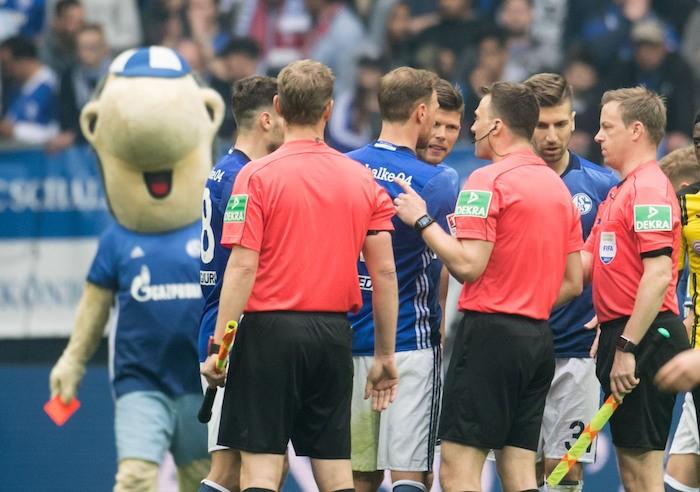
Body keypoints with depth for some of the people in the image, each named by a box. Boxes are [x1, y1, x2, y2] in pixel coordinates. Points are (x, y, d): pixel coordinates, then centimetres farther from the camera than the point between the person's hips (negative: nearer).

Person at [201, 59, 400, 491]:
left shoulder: (257, 176, -6)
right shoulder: (363, 179, 5)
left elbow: (242, 267, -12)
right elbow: (384, 272, 5)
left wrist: (220, 346, -8)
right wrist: (385, 355, 12)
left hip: (271, 329, -4)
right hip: (334, 334, 4)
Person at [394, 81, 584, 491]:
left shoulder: (488, 180, -10)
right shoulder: (558, 186, 15)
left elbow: (468, 264, -17)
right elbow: (573, 283, 16)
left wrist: (422, 221, -7)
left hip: (491, 334, -8)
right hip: (539, 335, 8)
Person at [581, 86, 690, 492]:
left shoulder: (650, 189, -14)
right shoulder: (620, 192, 20)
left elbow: (658, 275, -22)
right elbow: (589, 262, 22)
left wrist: (627, 347, -24)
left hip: (643, 337, -11)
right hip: (620, 334, 11)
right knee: (629, 458, 11)